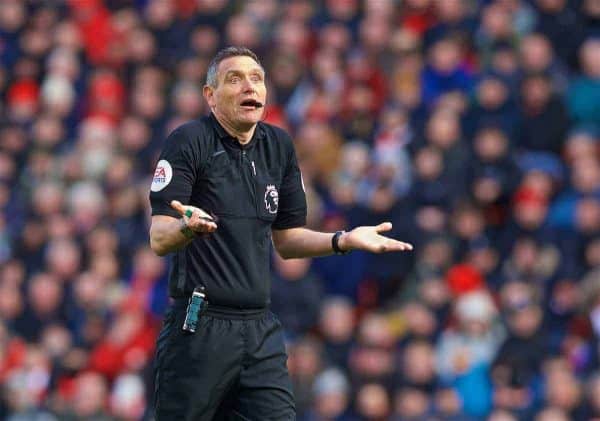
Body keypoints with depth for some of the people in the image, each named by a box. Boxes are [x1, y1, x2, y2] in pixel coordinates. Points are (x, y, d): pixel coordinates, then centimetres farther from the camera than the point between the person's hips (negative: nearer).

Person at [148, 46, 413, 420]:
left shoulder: (279, 146, 12)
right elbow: (159, 239, -13)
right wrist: (187, 227, -34)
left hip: (261, 331, 5)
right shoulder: (189, 141, -6)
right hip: (198, 329, -5)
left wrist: (344, 240, 2)